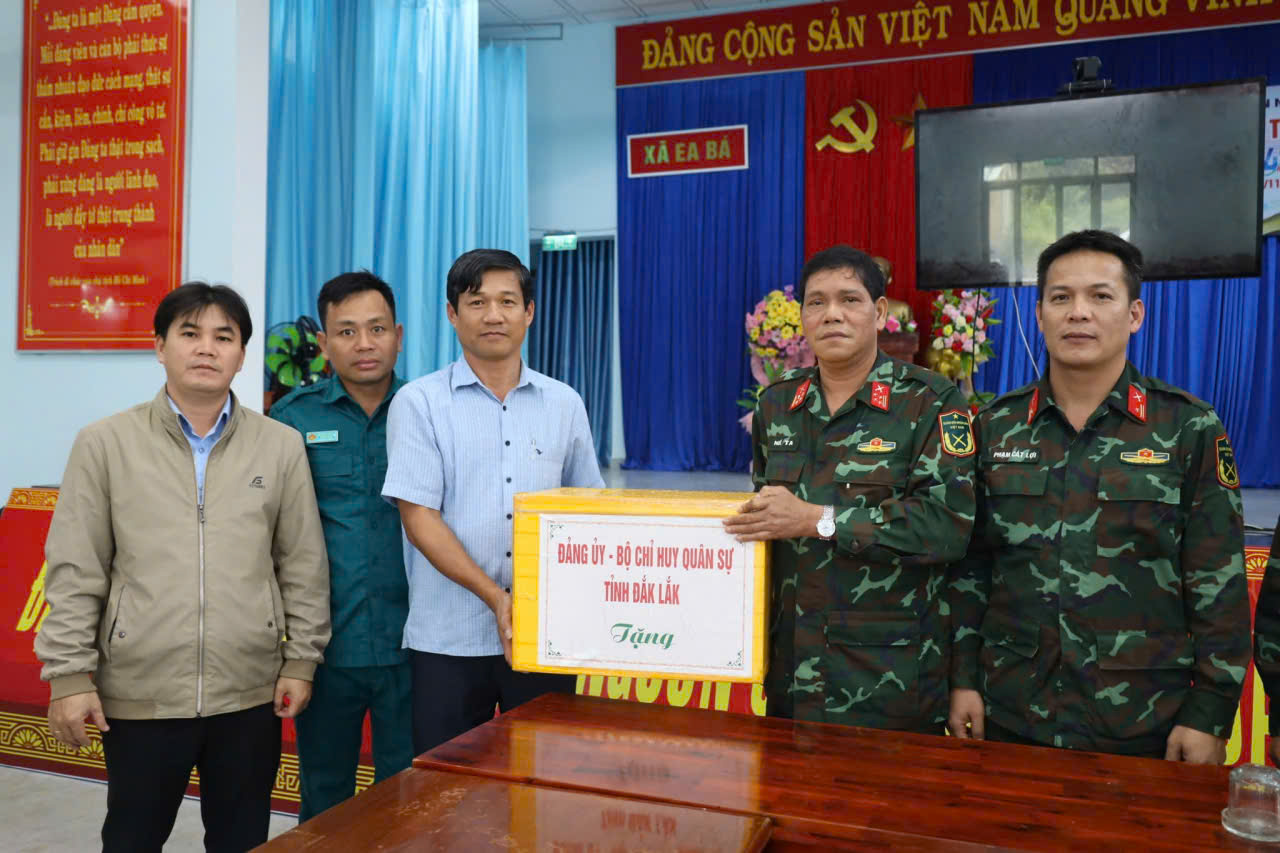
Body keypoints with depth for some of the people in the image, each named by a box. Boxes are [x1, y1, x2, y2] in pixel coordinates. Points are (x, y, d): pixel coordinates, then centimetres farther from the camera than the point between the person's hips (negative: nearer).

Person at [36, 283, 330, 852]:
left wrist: (302, 659, 2)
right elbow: (75, 572, -1)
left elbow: (304, 565, 4)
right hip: (138, 694, 0)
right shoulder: (104, 444, -1)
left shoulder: (281, 446, 2)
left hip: (250, 692, 1)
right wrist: (69, 675, -3)